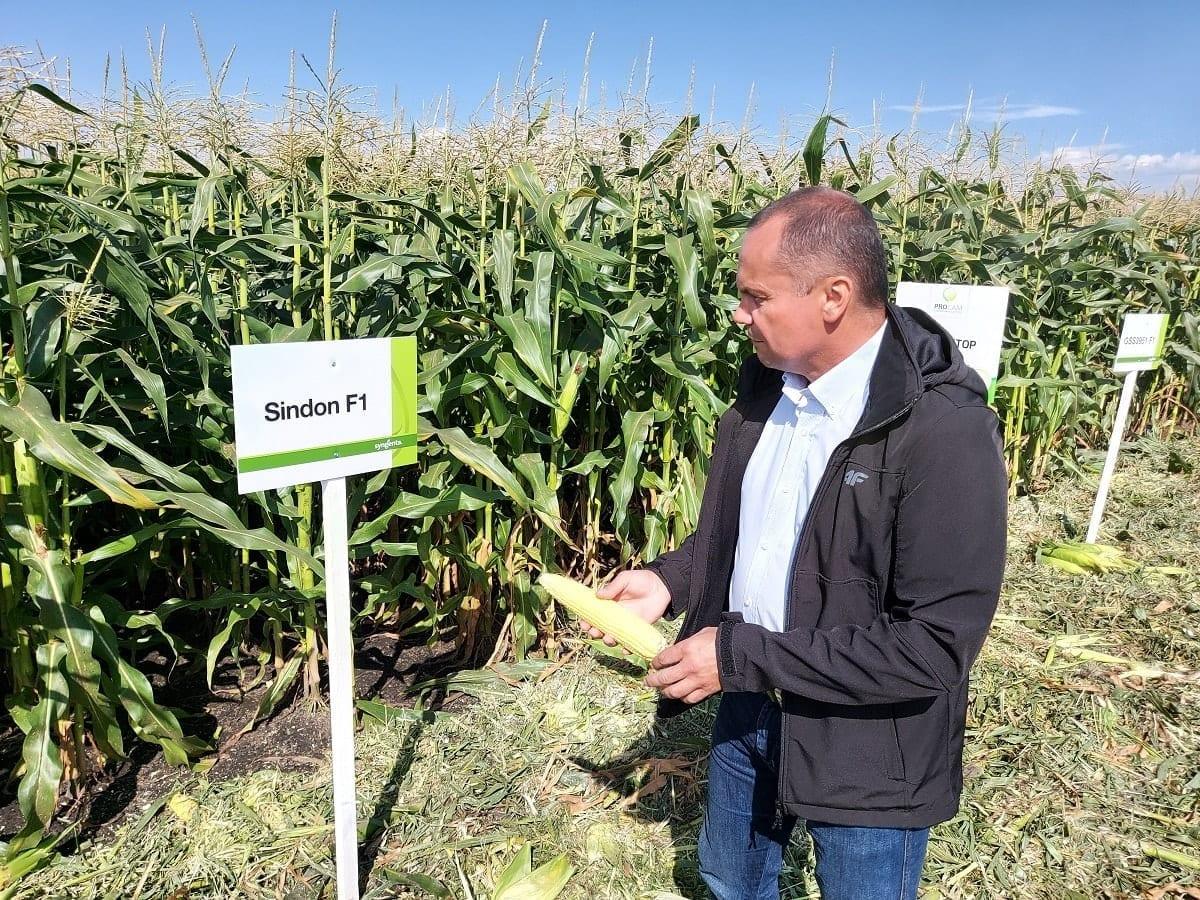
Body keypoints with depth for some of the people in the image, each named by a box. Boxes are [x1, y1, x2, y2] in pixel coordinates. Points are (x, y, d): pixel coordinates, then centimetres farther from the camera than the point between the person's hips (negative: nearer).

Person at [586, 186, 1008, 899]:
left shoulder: (946, 429, -27)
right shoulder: (767, 380, -4)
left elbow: (938, 645, -27)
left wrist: (742, 656, -25)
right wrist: (670, 581, -7)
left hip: (869, 749, -6)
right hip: (750, 709, 7)